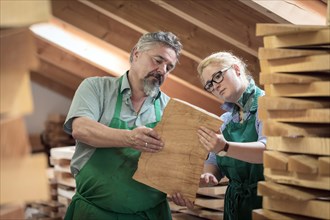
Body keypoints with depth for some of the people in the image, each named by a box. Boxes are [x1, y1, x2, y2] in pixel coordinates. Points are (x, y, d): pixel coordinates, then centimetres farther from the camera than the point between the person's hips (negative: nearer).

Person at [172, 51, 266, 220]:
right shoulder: (225, 120, 14)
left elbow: (269, 149, -25)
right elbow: (214, 162, 10)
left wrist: (225, 148, -38)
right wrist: (206, 176, -13)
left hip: (265, 200, -6)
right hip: (234, 202, 6)